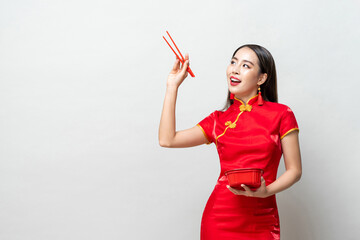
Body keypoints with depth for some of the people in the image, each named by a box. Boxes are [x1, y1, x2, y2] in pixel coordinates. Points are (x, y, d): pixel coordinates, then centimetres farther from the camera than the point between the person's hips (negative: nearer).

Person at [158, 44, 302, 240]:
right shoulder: (219, 120, 8)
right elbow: (167, 139, 1)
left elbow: (294, 170, 1)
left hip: (261, 223, -2)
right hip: (220, 218, 2)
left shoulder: (281, 114, -1)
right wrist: (172, 86, 5)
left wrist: (266, 191, -18)